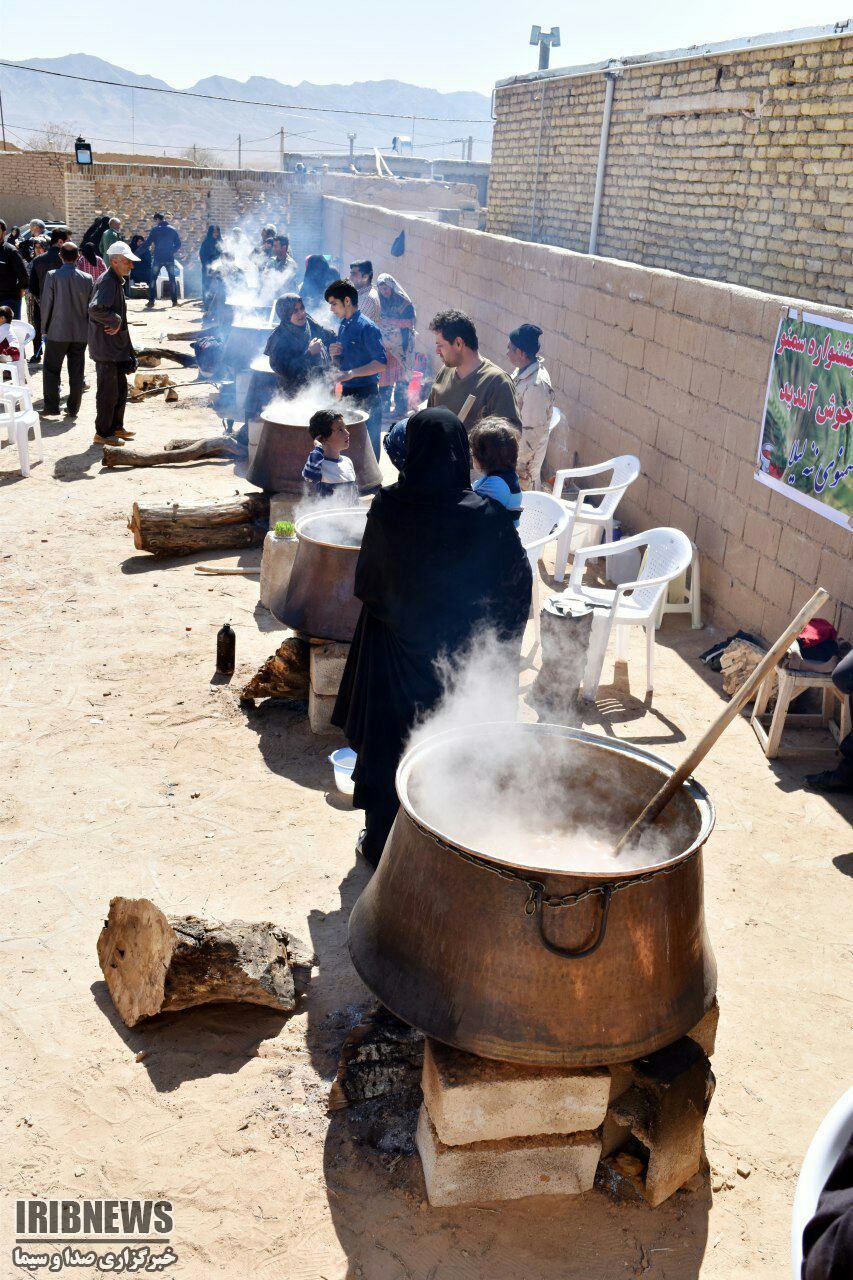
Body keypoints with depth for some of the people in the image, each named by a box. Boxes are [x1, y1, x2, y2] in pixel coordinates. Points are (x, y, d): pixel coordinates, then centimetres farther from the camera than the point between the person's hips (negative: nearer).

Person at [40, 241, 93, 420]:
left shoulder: (52, 276, -10)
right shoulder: (87, 279, -3)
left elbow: (46, 304, -6)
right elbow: (91, 307, 2)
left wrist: (45, 328, 5)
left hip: (57, 332, -2)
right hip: (81, 333, 2)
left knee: (51, 370, 9)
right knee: (76, 373, 8)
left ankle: (51, 407, 6)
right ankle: (73, 408, 11)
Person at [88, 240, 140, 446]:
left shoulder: (117, 281, 14)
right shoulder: (108, 281, -18)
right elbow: (96, 309, -33)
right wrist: (115, 321, -19)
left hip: (116, 347, 10)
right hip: (106, 348, -10)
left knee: (121, 388, 18)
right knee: (108, 391, -3)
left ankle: (116, 427, 30)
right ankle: (103, 433, 6)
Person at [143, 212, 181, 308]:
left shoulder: (155, 229, -4)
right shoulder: (172, 229, 6)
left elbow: (147, 243, -6)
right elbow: (178, 244, 6)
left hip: (157, 258, -3)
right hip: (170, 258, 3)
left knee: (153, 278, 6)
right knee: (172, 279, 11)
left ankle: (151, 300, 0)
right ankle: (174, 300, 7)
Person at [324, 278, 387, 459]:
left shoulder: (366, 327, -13)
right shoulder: (343, 326, 14)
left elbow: (381, 362, -19)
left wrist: (351, 373, -25)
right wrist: (334, 355, -1)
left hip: (365, 396, -8)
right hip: (347, 393, 8)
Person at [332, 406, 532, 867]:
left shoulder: (387, 506, -13)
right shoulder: (484, 514, -17)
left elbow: (366, 578, -1)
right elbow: (518, 578, -8)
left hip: (394, 645, 1)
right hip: (456, 653, -1)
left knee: (387, 741, 16)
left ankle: (381, 842, 30)